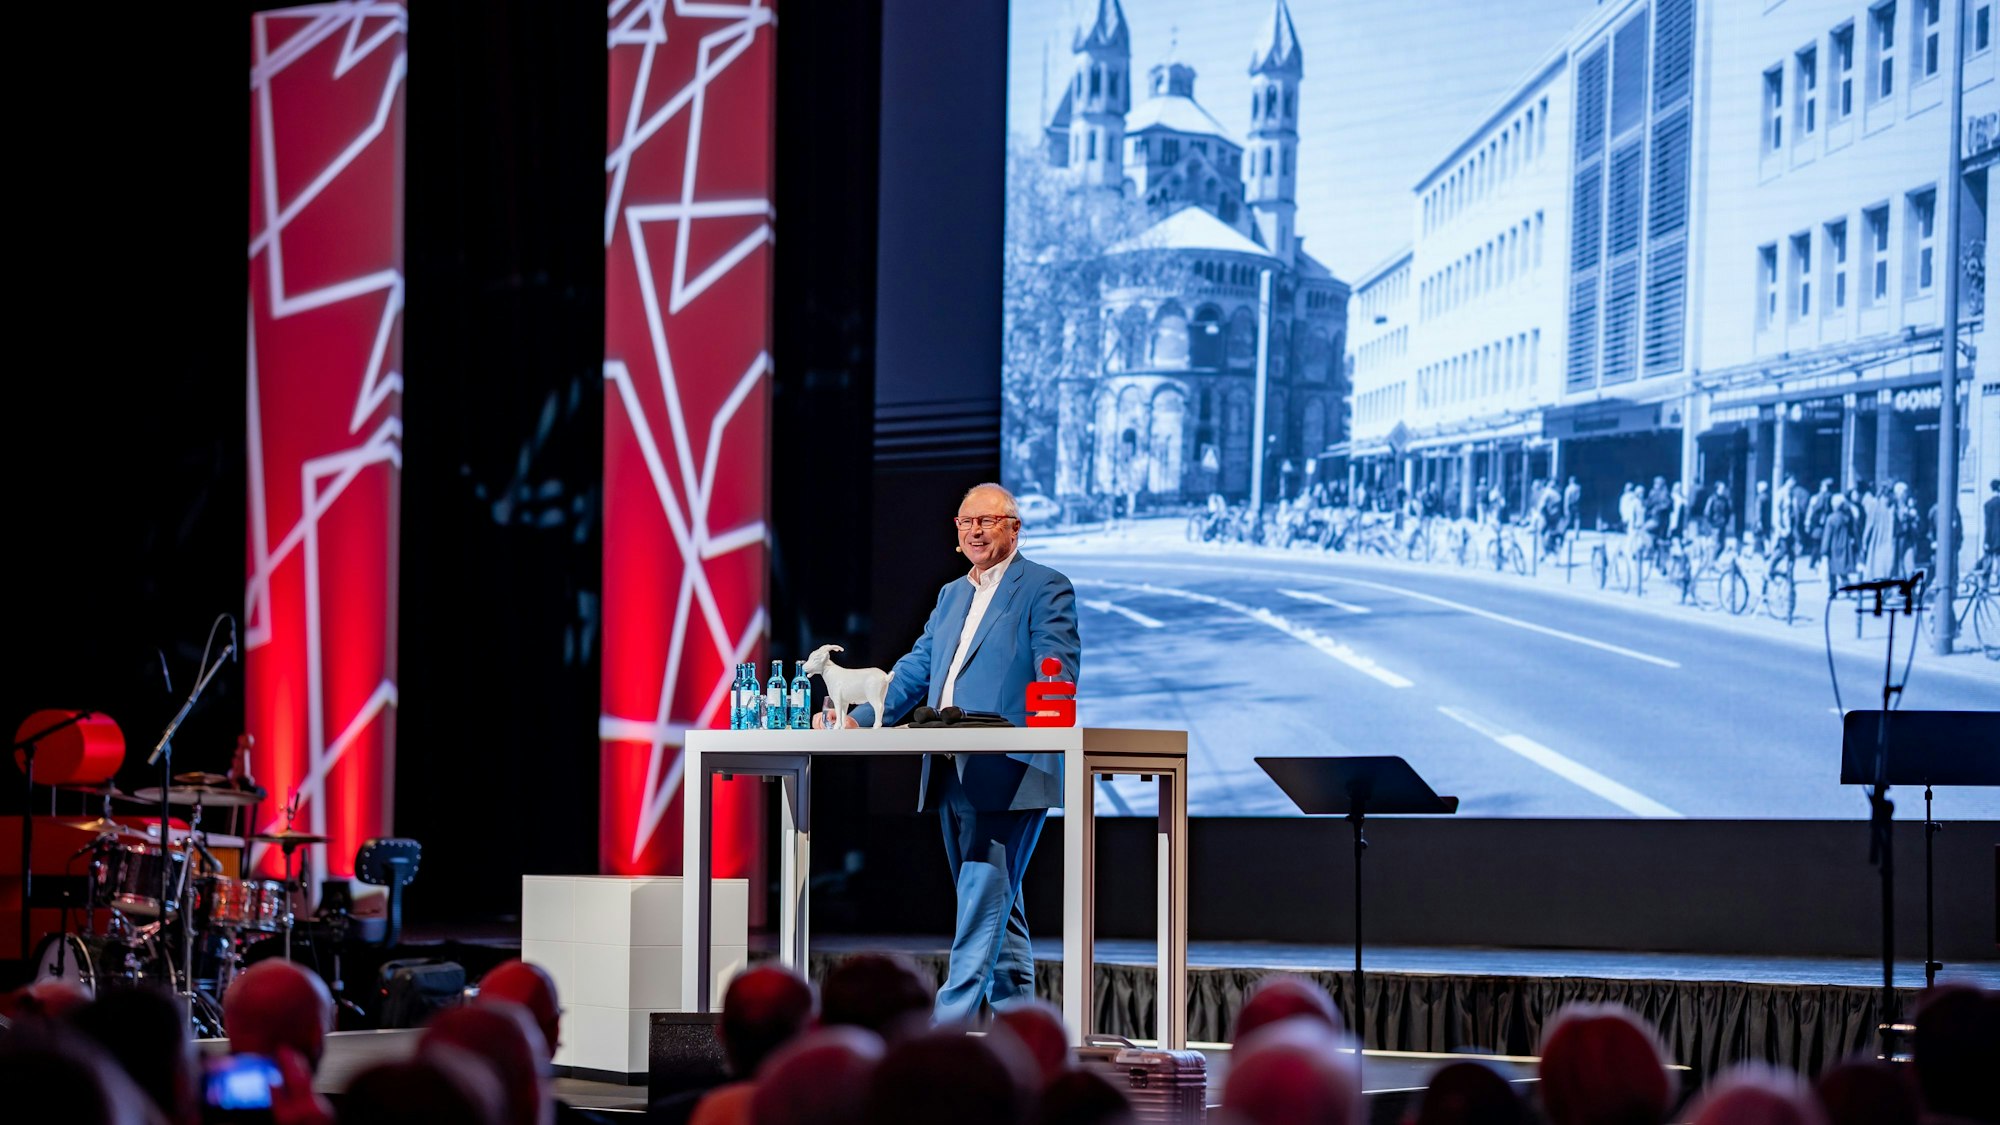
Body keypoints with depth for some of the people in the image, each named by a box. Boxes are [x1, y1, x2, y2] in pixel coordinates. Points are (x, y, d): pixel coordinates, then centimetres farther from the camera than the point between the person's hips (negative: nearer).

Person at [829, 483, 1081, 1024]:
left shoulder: (1044, 589, -1)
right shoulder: (952, 596, 23)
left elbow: (1059, 670, -10)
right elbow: (917, 669, 21)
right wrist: (859, 718, 9)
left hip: (1008, 771, -8)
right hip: (953, 772, 8)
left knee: (985, 894, -12)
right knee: (994, 898, 11)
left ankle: (949, 1023, -18)